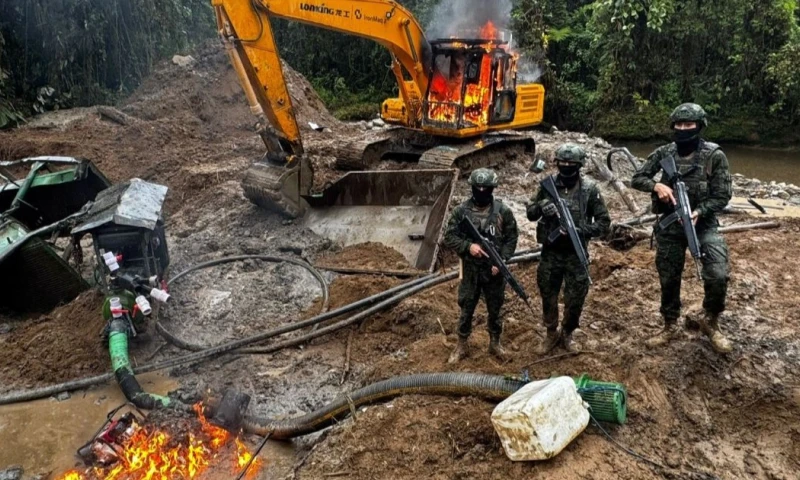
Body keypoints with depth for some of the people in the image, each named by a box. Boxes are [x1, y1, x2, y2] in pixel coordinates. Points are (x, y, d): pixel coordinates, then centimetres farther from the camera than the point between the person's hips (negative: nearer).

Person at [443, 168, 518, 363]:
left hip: (494, 271, 0)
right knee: (466, 310, 12)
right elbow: (449, 238, -5)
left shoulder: (503, 211, -7)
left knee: (495, 310, 16)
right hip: (470, 270, 0)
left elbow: (512, 239, -2)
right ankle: (462, 346, 29)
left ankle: (495, 343, 35)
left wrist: (502, 260, -14)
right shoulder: (461, 211, -7)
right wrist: (468, 246, -21)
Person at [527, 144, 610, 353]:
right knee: (548, 297, 14)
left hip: (576, 254, -1)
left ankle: (567, 334, 35)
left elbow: (604, 222, -7)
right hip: (550, 252, 2)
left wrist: (580, 230, -22)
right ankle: (551, 334, 36)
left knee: (575, 300, 9)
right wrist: (540, 206, -21)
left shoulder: (589, 189, -9)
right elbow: (530, 214, 2)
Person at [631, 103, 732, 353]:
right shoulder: (664, 153, 0)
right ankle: (670, 327, 31)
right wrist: (656, 185, -18)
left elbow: (722, 196, -8)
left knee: (718, 276, -18)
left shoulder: (714, 156, -8)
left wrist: (698, 212, -24)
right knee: (668, 279, 11)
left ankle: (710, 321, 9)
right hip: (669, 226, 3)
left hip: (703, 224, -2)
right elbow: (637, 179, 2)